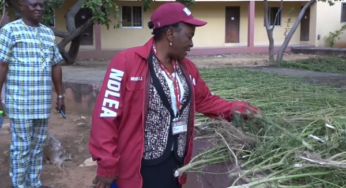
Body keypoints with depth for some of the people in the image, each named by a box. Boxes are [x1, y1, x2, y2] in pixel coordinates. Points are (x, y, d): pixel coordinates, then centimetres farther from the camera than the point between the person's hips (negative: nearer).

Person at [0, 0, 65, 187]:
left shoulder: (49, 33, 13)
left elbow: (56, 66, 16)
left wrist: (60, 95, 16)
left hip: (42, 102, 5)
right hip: (20, 102, -5)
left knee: (37, 146, 13)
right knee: (21, 147, 2)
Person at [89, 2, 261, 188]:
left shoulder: (187, 68, 6)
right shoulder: (126, 62, -15)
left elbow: (206, 100, 17)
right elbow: (106, 115, -15)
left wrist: (236, 109, 3)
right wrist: (106, 165, -14)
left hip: (175, 165, 7)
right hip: (137, 169, -6)